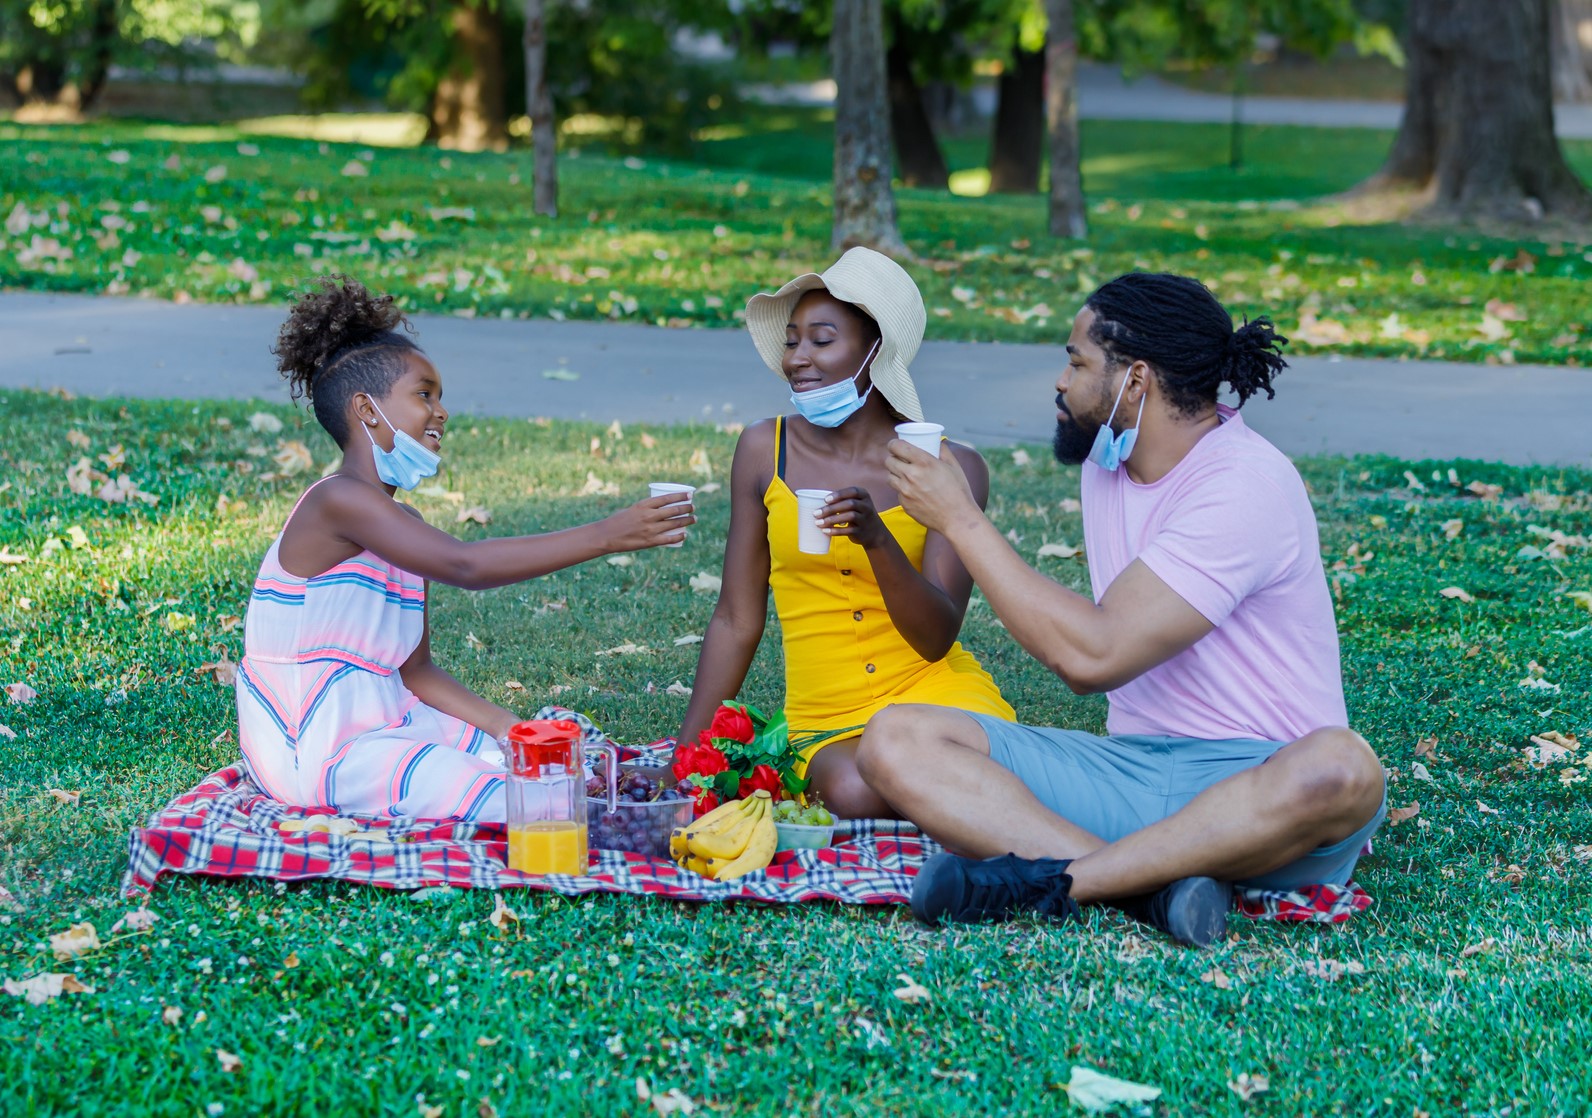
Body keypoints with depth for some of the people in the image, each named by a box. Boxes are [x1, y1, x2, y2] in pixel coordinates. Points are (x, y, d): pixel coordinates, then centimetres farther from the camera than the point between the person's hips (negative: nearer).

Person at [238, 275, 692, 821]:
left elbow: (415, 670, 11)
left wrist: (509, 728, -3)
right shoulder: (338, 500, -18)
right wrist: (605, 535, -31)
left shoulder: (403, 525, 12)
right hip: (320, 751, -10)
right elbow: (466, 565, -31)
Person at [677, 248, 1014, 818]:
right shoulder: (764, 450, 1)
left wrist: (877, 539, -26)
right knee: (853, 792, -34)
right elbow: (736, 621, 8)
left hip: (935, 692, 0)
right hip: (826, 723, 0)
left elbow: (936, 639, -9)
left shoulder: (952, 468, -3)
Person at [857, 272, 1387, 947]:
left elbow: (1094, 657, -24)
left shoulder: (1245, 485, -16)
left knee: (1342, 771, -41)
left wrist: (960, 519, -17)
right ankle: (1154, 884, -30)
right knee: (896, 741, -13)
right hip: (1128, 764, 7)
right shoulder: (1107, 462, 10)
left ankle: (1051, 881, -34)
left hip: (1253, 782, -7)